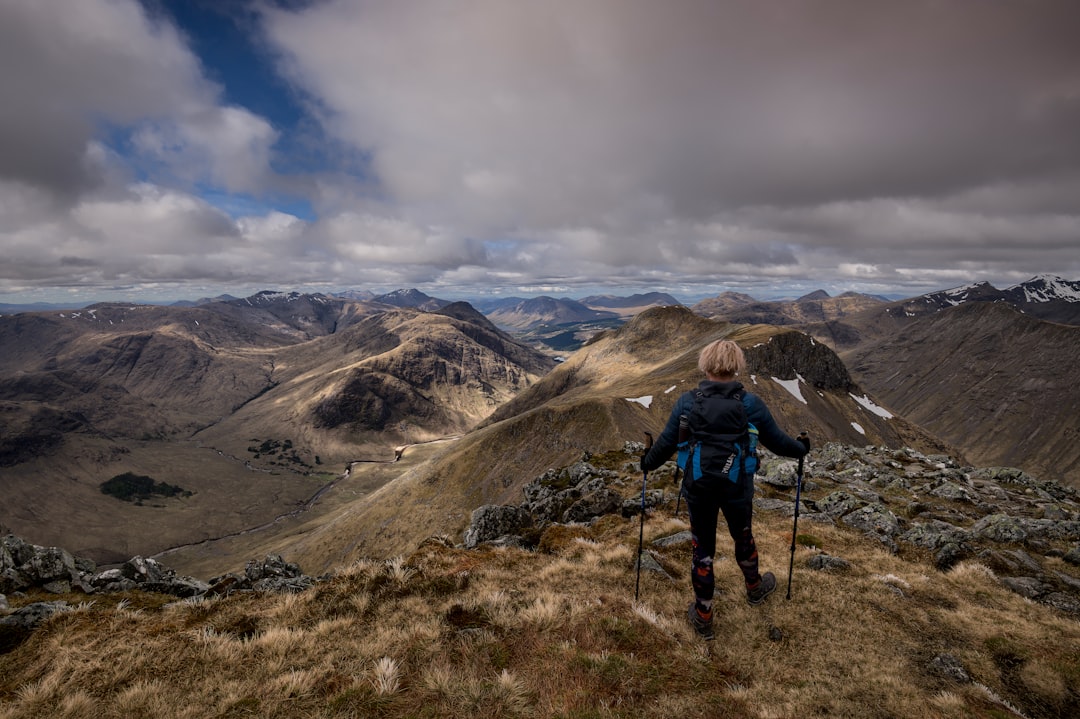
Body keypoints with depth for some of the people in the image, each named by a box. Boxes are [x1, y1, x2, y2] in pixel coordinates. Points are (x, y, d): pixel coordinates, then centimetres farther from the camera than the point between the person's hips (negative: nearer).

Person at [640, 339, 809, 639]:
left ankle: (702, 616, 28)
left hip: (698, 488, -1)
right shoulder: (751, 403, -12)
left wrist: (648, 463, 14)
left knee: (702, 549, 14)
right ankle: (755, 588, 55)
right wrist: (801, 448, 22)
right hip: (738, 488, 1)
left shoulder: (687, 401, -13)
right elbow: (777, 441, 0)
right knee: (743, 538, 27)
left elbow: (666, 443, -6)